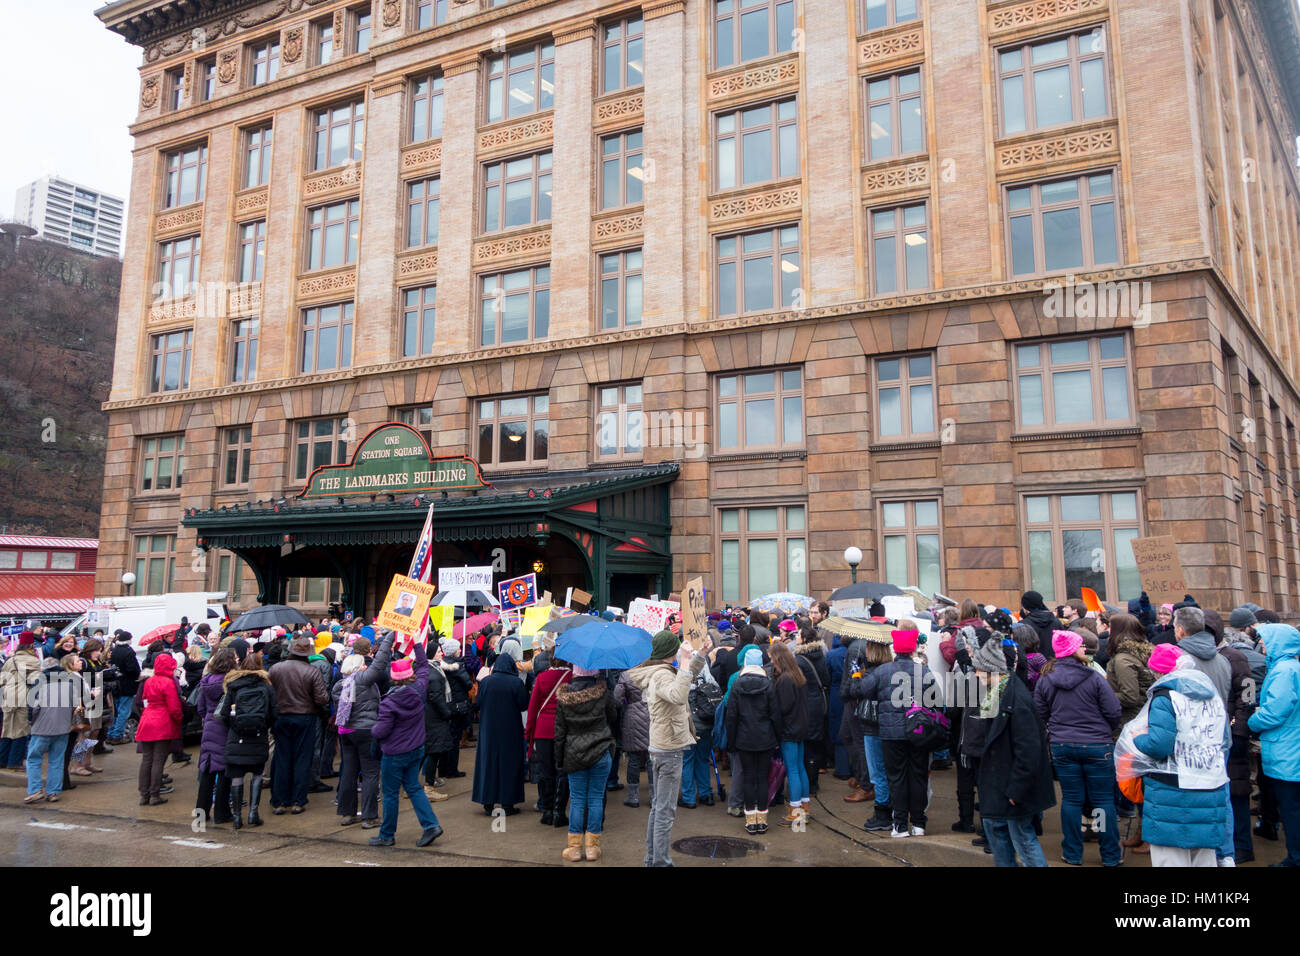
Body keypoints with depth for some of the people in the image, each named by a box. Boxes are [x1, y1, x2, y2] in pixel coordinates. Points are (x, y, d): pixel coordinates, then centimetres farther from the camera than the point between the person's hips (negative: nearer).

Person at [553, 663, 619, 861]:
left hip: (574, 754, 1)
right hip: (601, 752, -1)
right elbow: (613, 716, 6)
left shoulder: (564, 696, -4)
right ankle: (592, 846, 11)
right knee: (596, 798, 6)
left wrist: (559, 758, 10)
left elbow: (560, 730, 1)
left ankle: (575, 847, 12)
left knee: (577, 799, 8)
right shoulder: (602, 692, -8)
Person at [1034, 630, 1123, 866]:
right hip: (1097, 746, -3)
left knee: (1071, 800, 11)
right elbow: (1113, 711, -8)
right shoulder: (1093, 678, -12)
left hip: (1062, 747, 3)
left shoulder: (1045, 680, -2)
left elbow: (1040, 713, 6)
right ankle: (1111, 856, 18)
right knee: (1103, 801, 9)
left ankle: (1072, 854, 18)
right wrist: (1106, 732, 11)